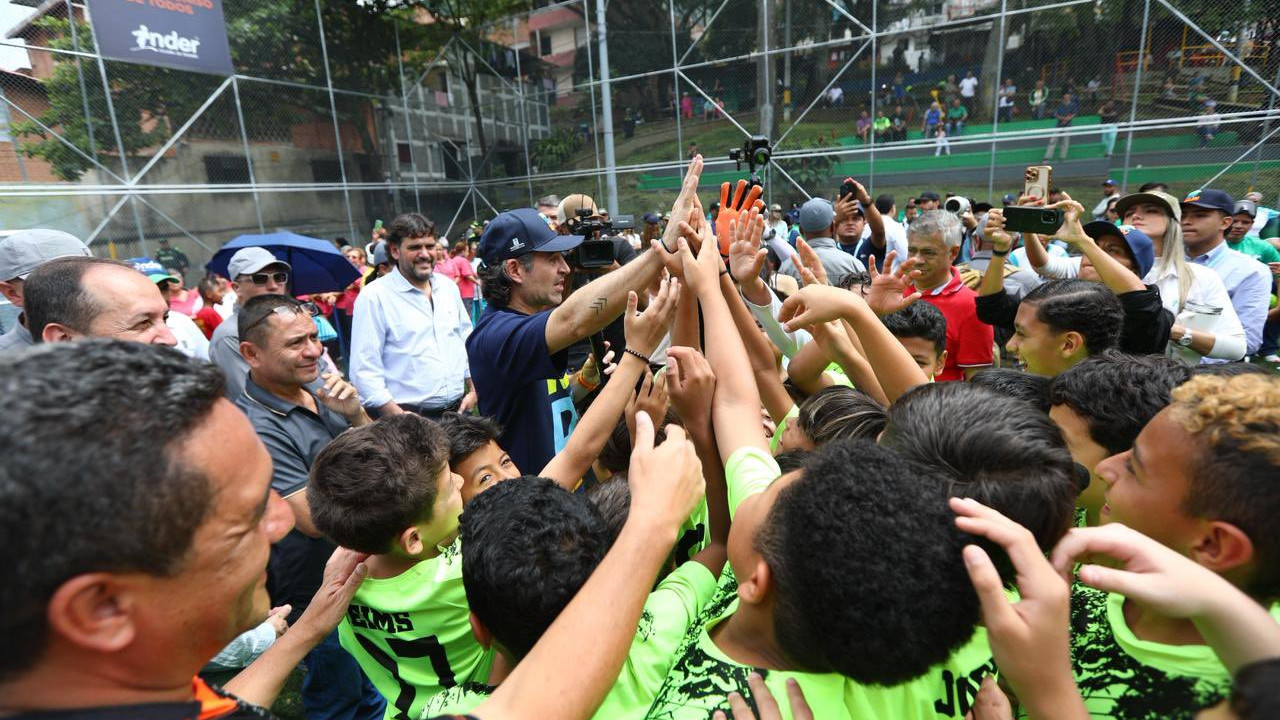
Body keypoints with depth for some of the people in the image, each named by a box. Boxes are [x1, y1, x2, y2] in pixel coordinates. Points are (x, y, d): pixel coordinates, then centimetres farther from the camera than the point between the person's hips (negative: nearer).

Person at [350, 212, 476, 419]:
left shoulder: (448, 286, 9)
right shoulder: (374, 297, -9)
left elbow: (468, 340, 17)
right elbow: (365, 370, -12)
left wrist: (474, 390, 10)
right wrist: (397, 417, -17)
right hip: (410, 416, -5)